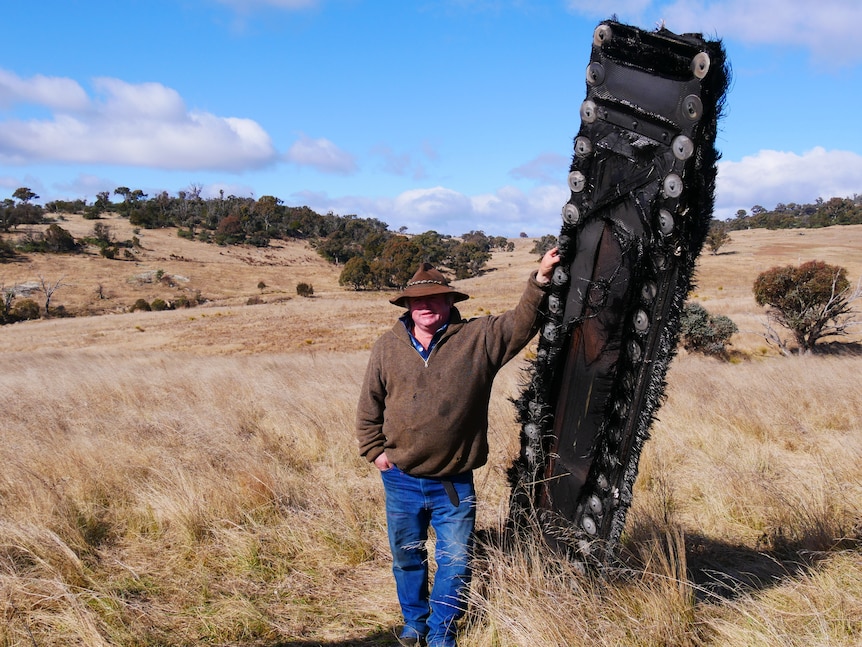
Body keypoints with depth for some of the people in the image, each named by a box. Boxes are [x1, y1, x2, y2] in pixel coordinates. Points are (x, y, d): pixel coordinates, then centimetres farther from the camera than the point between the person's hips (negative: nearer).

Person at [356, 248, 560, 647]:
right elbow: (369, 405, 8)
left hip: (454, 483, -2)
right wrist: (374, 450, 5)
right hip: (401, 481, 2)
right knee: (407, 558, 17)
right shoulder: (388, 347, 0)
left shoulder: (479, 338, -5)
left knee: (455, 562, 4)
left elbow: (521, 323, -10)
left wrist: (541, 279, -23)